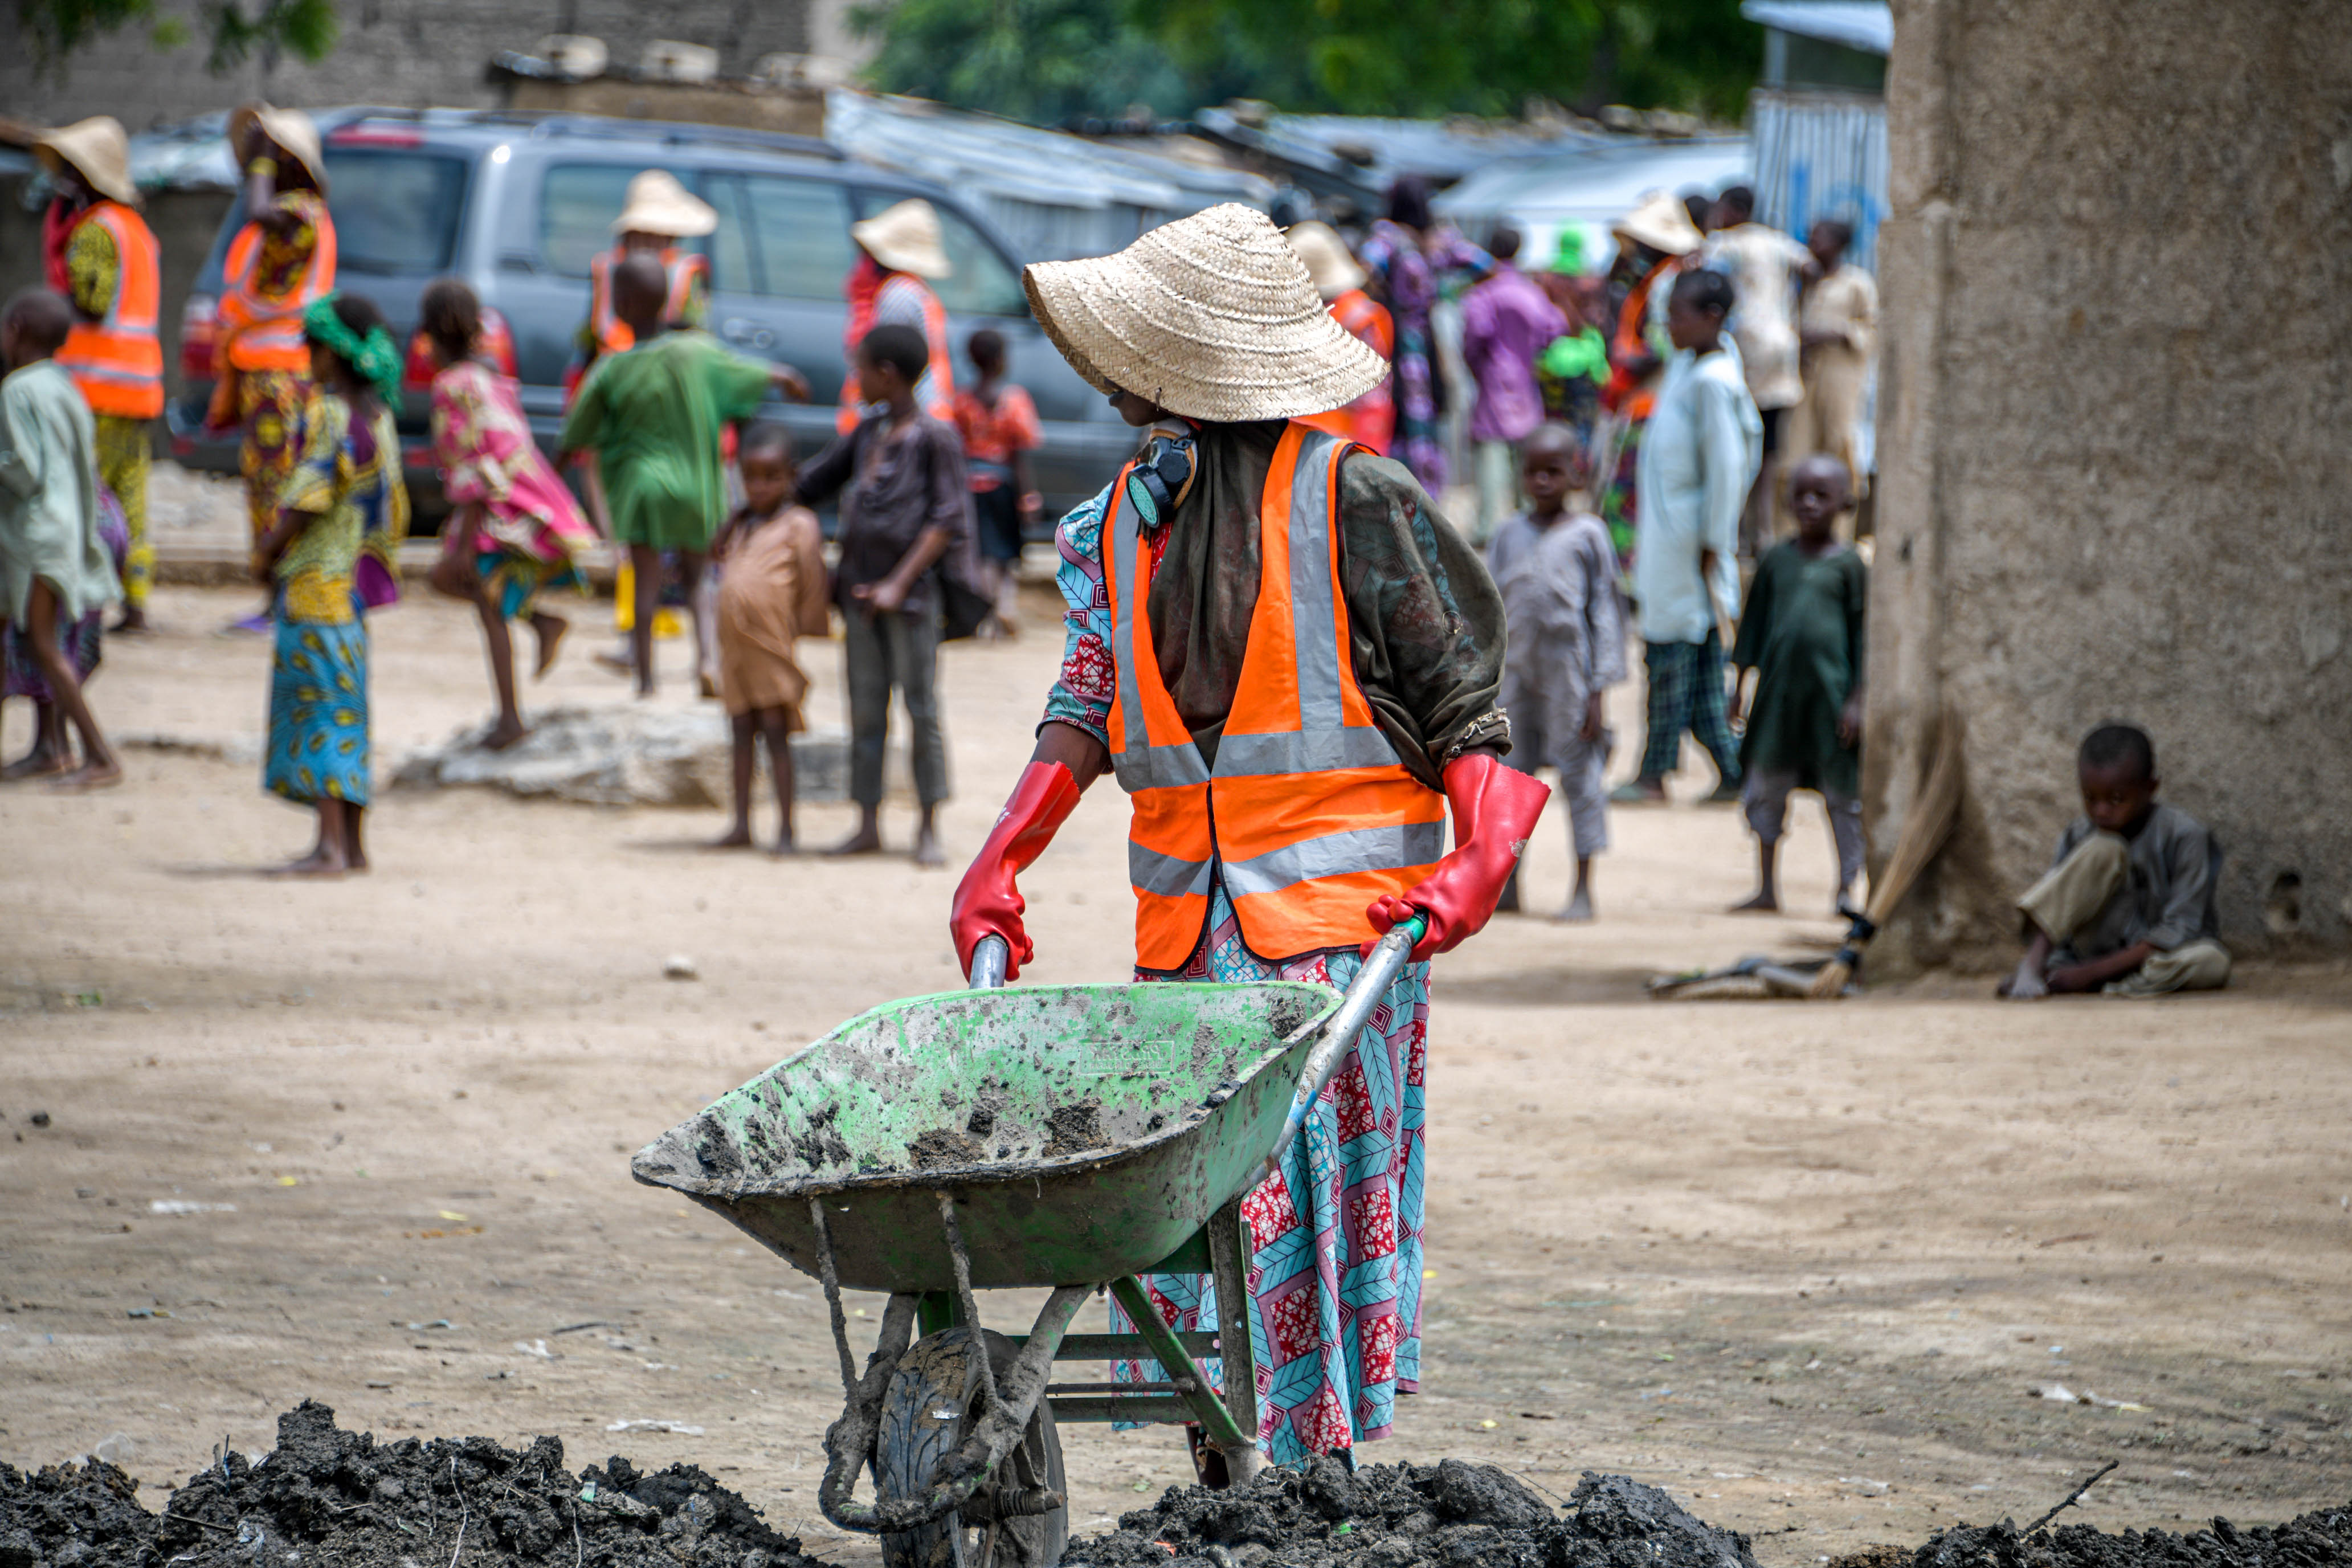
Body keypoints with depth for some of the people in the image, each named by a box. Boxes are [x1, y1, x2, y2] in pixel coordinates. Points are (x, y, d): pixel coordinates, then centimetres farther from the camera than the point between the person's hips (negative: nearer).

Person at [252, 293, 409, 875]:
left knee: (320, 701, -10)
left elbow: (308, 497, -18)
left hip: (317, 580, -9)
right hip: (354, 578, 9)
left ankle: (330, 846, -15)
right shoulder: (378, 415, 12)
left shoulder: (328, 413, -14)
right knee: (345, 706, 13)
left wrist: (267, 550, -4)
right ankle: (352, 843, 15)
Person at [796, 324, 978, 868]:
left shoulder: (935, 438, -7)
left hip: (911, 591, -6)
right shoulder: (869, 432, 13)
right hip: (861, 588, 6)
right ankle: (868, 826, 10)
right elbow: (816, 482, 22)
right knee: (865, 709, 6)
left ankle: (928, 829, 2)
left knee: (921, 707, -3)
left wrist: (899, 584, -17)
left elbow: (945, 521, -10)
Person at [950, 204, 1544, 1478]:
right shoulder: (1123, 517, 13)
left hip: (1338, 915, -6)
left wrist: (1477, 856, -17)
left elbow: (1462, 699, -3)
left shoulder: (1351, 501, -5)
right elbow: (1086, 709, 10)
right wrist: (1002, 861, -1)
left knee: (1312, 1204, -9)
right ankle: (1228, 1494, 11)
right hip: (1188, 925, 6)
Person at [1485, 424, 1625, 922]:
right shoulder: (1509, 535, 9)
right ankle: (1506, 885, 20)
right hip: (1517, 670, 4)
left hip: (1569, 668, -4)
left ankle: (1583, 890, 7)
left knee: (1580, 776, 0)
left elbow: (1605, 613, -2)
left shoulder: (1588, 535, -1)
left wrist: (1597, 691, -7)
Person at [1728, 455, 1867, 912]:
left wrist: (1856, 700, -6)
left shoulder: (1848, 565, -1)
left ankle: (1845, 888, 13)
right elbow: (1754, 624, 12)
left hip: (1830, 687, -3)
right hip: (1779, 686, 3)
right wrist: (1739, 683, 9)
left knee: (1841, 789, 3)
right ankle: (1767, 888, 18)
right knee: (1765, 788, 7)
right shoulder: (1777, 560, 7)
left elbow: (1862, 635, -1)